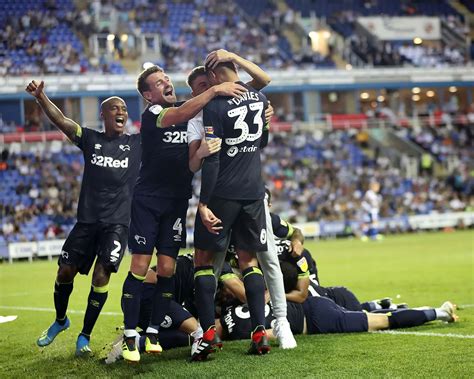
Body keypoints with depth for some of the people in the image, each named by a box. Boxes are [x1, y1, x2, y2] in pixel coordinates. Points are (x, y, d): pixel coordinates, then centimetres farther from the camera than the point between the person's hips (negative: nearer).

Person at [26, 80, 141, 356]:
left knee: (101, 276, -13)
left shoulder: (137, 144, 8)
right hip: (87, 220, 2)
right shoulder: (90, 139, 7)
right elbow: (61, 120, -6)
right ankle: (60, 321, 32)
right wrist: (41, 97, -21)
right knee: (65, 272, 3)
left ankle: (85, 336, 2)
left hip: (117, 222, -1)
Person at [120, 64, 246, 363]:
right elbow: (180, 116, -30)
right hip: (148, 200, -5)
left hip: (177, 201, 5)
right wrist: (214, 90, -36)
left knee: (167, 269, 2)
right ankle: (130, 336, -2)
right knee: (140, 268, -7)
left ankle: (154, 333, 12)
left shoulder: (188, 108, 9)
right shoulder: (152, 114, -9)